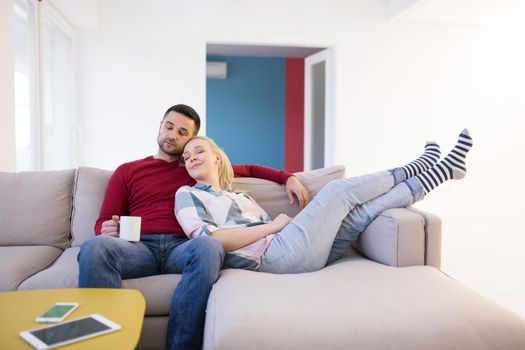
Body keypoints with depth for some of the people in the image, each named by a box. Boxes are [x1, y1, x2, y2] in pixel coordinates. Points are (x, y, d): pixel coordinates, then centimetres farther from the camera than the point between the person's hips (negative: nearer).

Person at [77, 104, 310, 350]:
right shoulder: (127, 171, 23)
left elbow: (249, 170, 35)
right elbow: (102, 223, 18)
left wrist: (288, 178, 18)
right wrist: (107, 230, -8)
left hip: (183, 248, 0)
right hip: (139, 247, 0)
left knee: (208, 246, -38)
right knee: (94, 247, -34)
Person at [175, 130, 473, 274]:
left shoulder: (240, 197, 29)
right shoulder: (188, 195, 7)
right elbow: (209, 240, -11)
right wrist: (274, 225, -7)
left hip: (282, 255, 7)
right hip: (272, 258, -7)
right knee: (339, 189, -8)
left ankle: (438, 172, 12)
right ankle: (418, 167, 10)